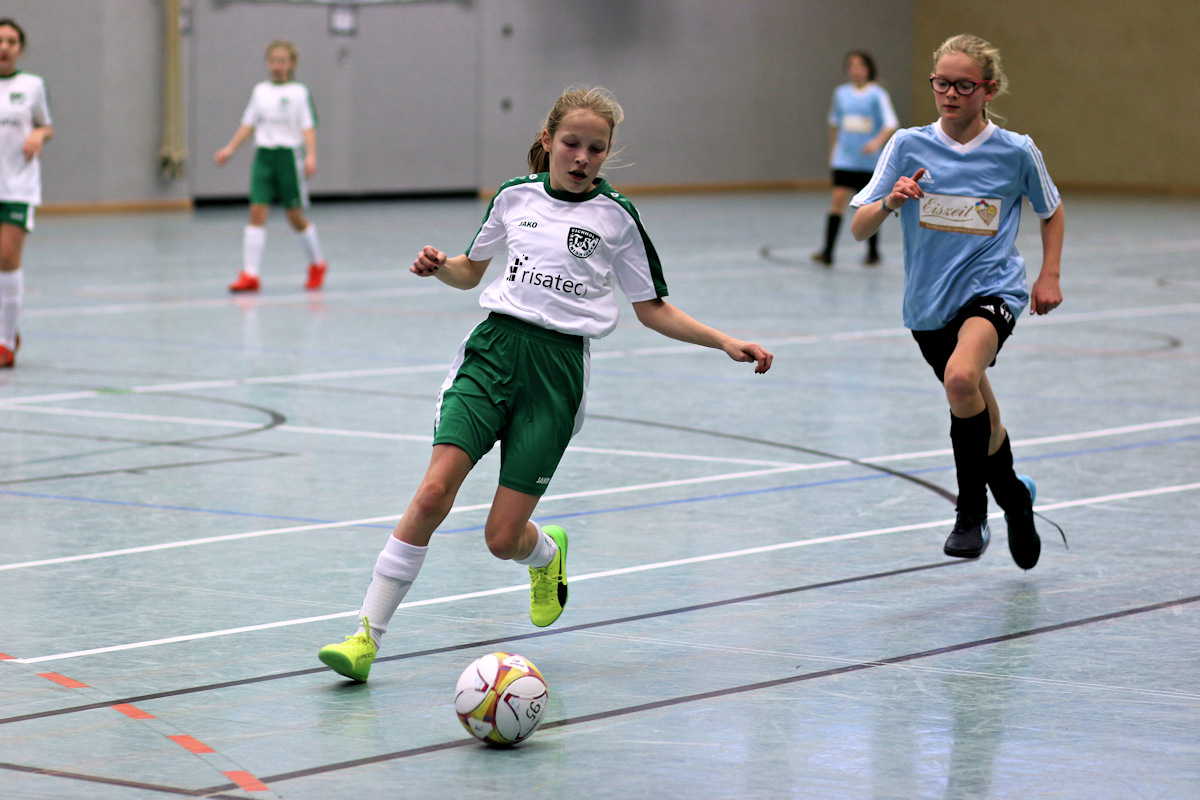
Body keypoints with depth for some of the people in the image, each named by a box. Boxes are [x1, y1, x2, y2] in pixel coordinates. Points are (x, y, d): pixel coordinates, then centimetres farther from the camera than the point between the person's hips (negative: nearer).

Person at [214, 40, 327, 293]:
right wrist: (230, 148, 12)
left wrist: (311, 156, -18)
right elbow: (248, 124, 18)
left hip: (289, 154, -4)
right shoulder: (260, 91, 11)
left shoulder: (298, 92, -2)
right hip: (263, 155, 4)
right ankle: (249, 274, -10)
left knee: (295, 215, 4)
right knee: (257, 211, -6)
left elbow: (308, 127, -6)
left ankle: (317, 265, 27)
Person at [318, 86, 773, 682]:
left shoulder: (615, 217, 4)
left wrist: (726, 342, 0)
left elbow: (653, 310, 11)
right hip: (494, 348, 1)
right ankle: (366, 635, -13)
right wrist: (437, 267, 3)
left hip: (559, 367, -1)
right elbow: (471, 270, 25)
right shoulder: (516, 196, 10)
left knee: (502, 537, -5)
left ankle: (546, 553, 34)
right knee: (434, 492, -19)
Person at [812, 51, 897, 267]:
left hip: (868, 160, -2)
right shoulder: (841, 93, 6)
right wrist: (833, 150, 23)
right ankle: (827, 252, -14)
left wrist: (877, 141, -28)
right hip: (844, 158, 2)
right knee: (838, 198, -10)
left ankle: (873, 252, 20)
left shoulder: (877, 94, -5)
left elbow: (891, 124, -12)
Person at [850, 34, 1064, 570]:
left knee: (961, 378, -32)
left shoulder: (1016, 152, -4)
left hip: (992, 290, -3)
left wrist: (1049, 275, 5)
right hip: (929, 302, 4)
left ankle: (972, 508, -17)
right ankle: (1013, 493, 45)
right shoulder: (908, 147, -3)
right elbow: (858, 228, -7)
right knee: (975, 411, 15)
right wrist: (890, 203, -27)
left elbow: (1051, 211, 15)